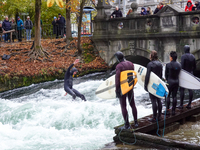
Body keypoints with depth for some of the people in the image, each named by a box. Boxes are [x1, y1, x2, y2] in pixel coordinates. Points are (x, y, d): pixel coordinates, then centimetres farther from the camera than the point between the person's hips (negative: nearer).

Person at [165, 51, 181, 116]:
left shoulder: (168, 65, -14)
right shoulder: (179, 65, 1)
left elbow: (166, 74, -3)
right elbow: (178, 73, 9)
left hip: (170, 81, -4)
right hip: (176, 81, 5)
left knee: (168, 96, 6)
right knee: (174, 96, 9)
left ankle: (167, 110, 7)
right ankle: (173, 110, 12)